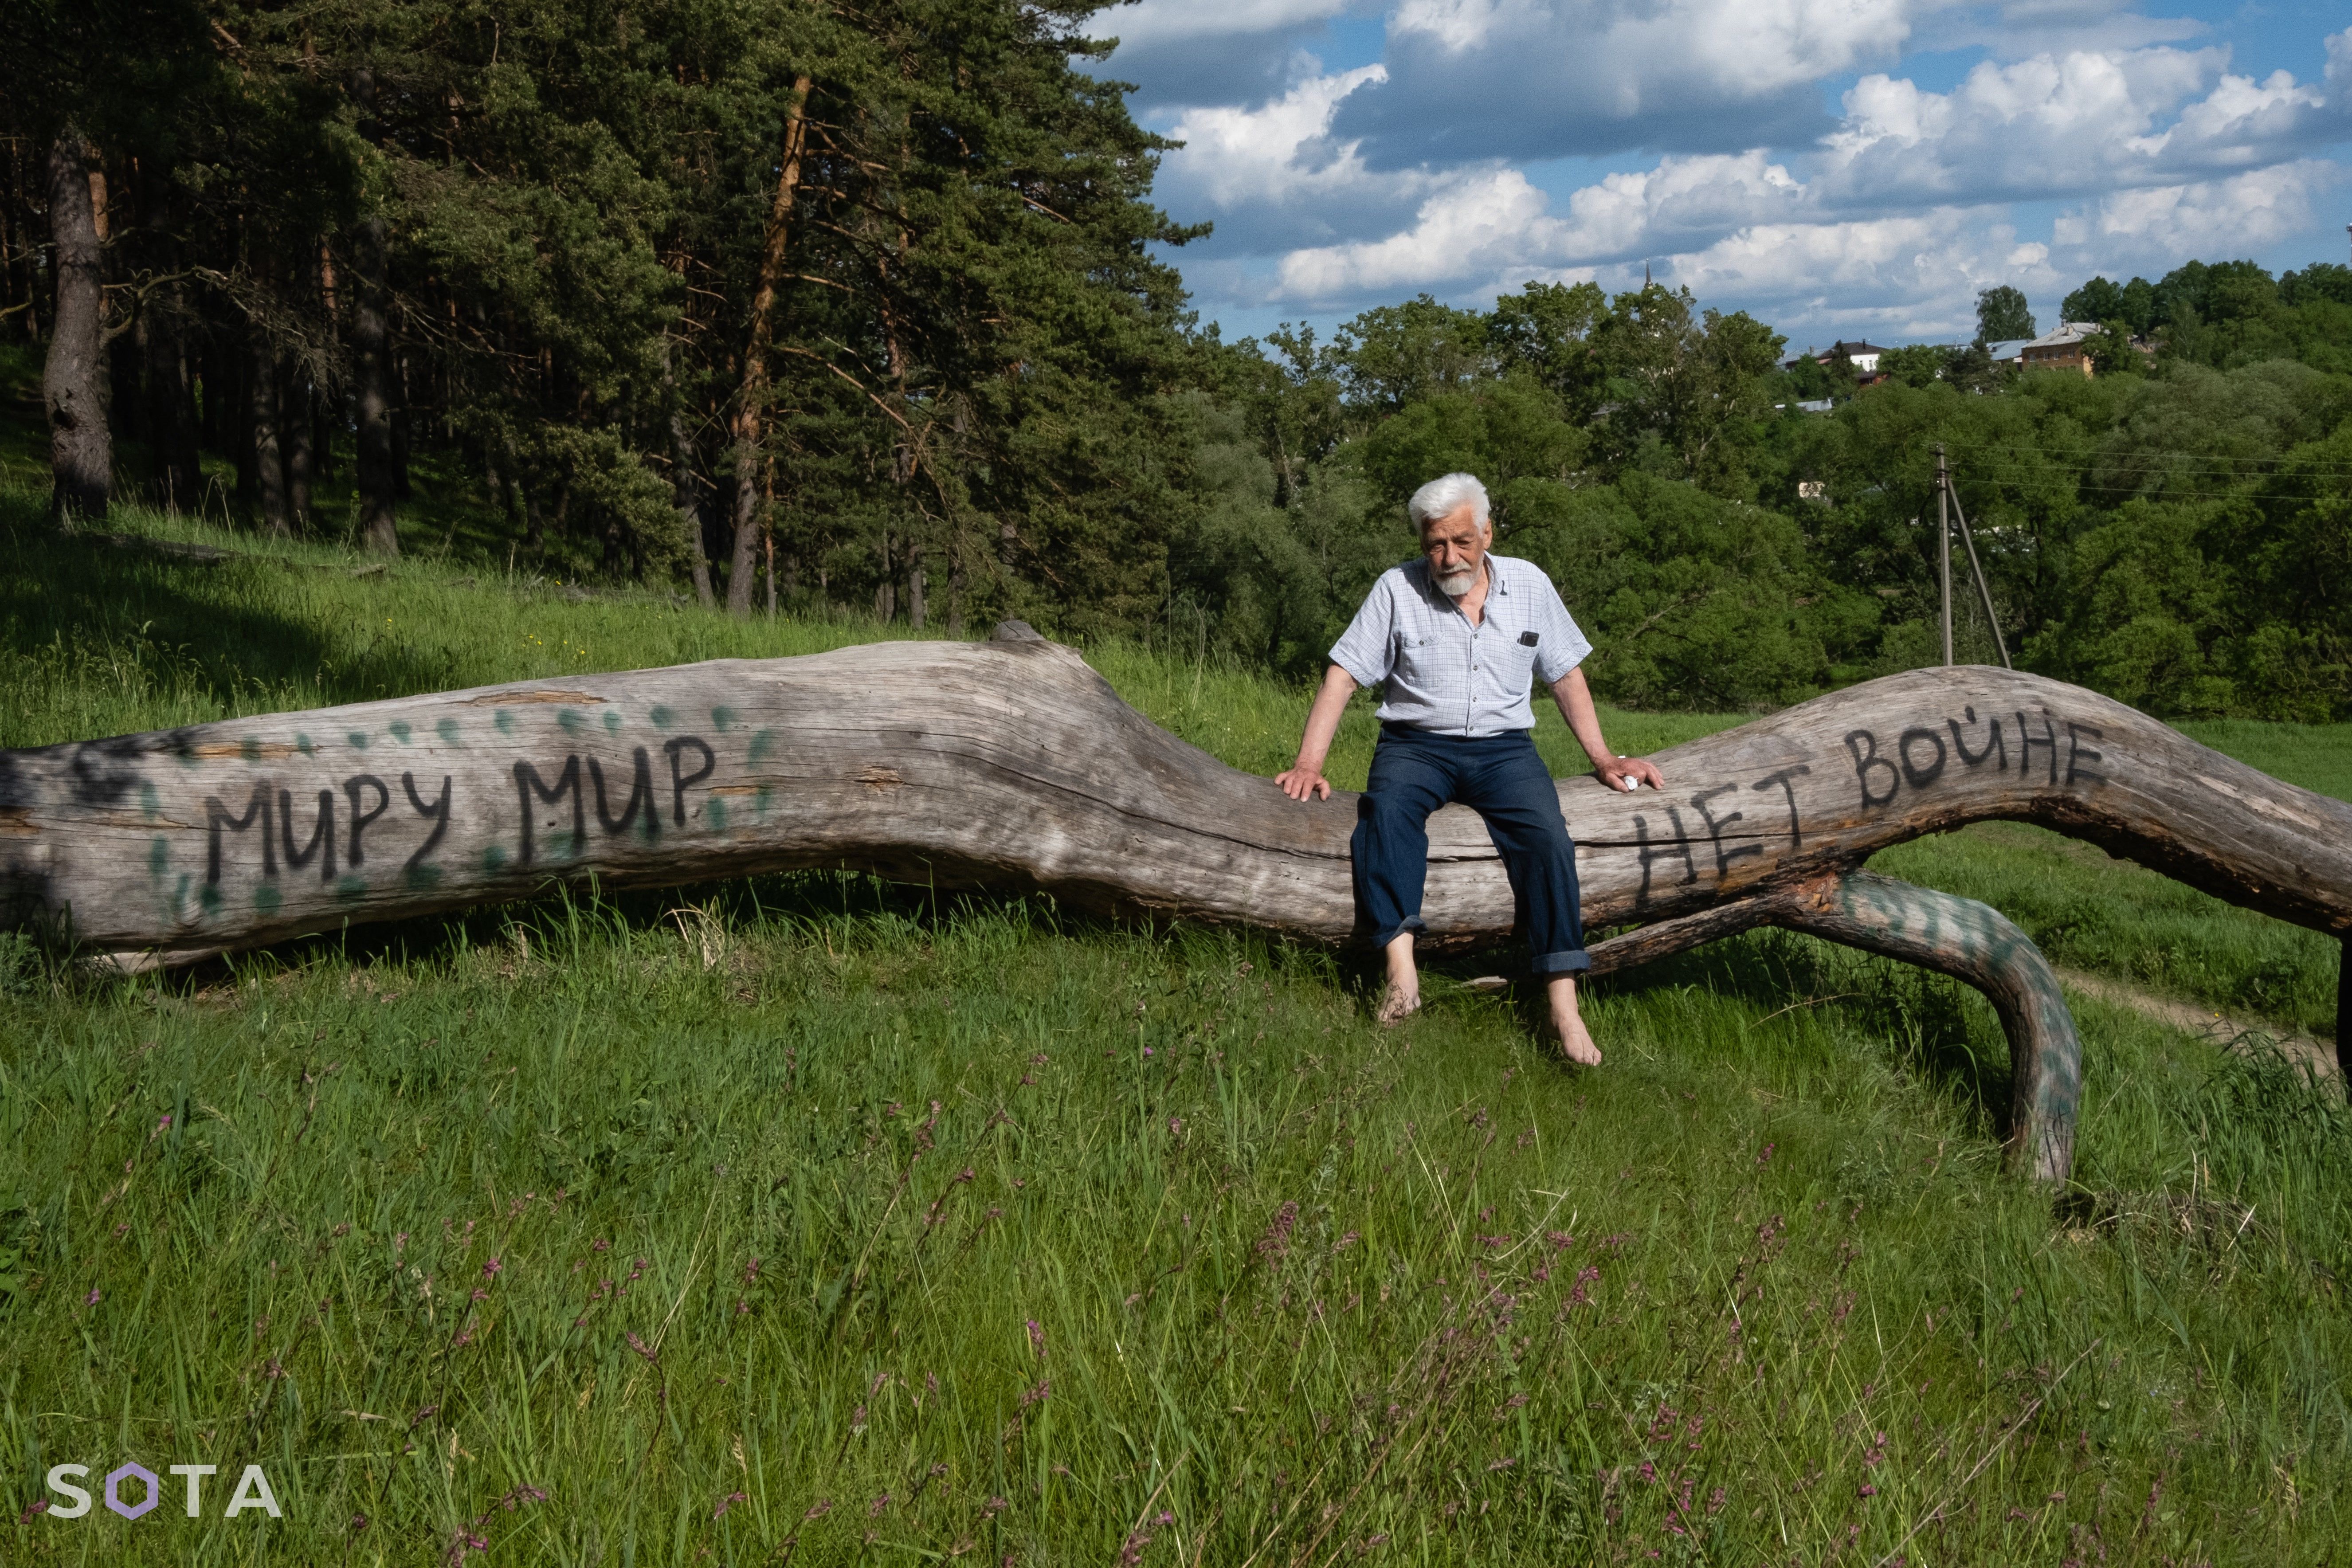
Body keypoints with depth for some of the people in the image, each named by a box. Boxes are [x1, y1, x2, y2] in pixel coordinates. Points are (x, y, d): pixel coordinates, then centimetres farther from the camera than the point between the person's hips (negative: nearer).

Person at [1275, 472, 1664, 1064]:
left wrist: (1604, 759, 9)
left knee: (1547, 837, -27)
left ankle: (1563, 1005, -28)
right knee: (1388, 807, -35)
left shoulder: (1529, 585, 8)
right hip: (1416, 744, -1)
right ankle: (1401, 972, -44)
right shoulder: (1397, 589, 2)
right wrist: (1309, 763, -12)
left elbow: (1566, 676, 15)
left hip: (1503, 746, 1)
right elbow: (1342, 677, -1)